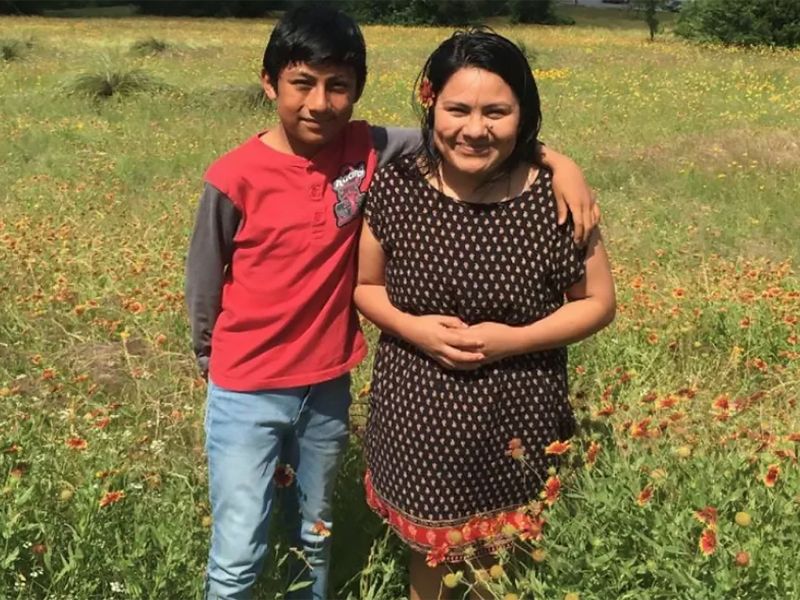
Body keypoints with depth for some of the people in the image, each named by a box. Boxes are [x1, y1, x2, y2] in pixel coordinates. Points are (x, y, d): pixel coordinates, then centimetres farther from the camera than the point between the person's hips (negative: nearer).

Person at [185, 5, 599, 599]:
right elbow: (203, 282, -2)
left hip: (328, 387, 3)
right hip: (248, 395, -3)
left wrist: (560, 160, -19)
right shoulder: (237, 178, -16)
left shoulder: (366, 151, -8)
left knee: (315, 539, 21)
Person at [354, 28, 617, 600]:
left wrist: (514, 339, -19)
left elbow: (598, 304, -4)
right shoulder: (396, 189, -12)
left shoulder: (555, 197, -16)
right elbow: (365, 287, 3)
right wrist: (412, 328, -17)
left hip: (515, 424, -1)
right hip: (418, 422, 1)